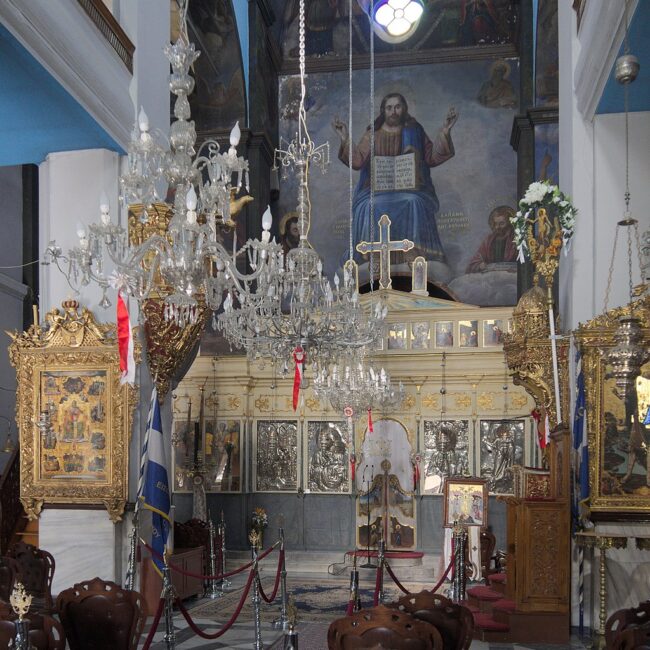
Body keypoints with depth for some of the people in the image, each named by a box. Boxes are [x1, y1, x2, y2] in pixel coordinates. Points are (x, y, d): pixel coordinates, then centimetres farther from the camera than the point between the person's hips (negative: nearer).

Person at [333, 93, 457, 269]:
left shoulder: (414, 131, 14)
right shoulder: (372, 135, 15)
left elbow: (433, 158, 12)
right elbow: (357, 161, 5)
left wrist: (445, 132, 3)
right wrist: (345, 139, -6)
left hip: (409, 188, 0)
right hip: (378, 189, 0)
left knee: (414, 205, -34)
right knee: (370, 208, -32)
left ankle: (416, 258, -31)